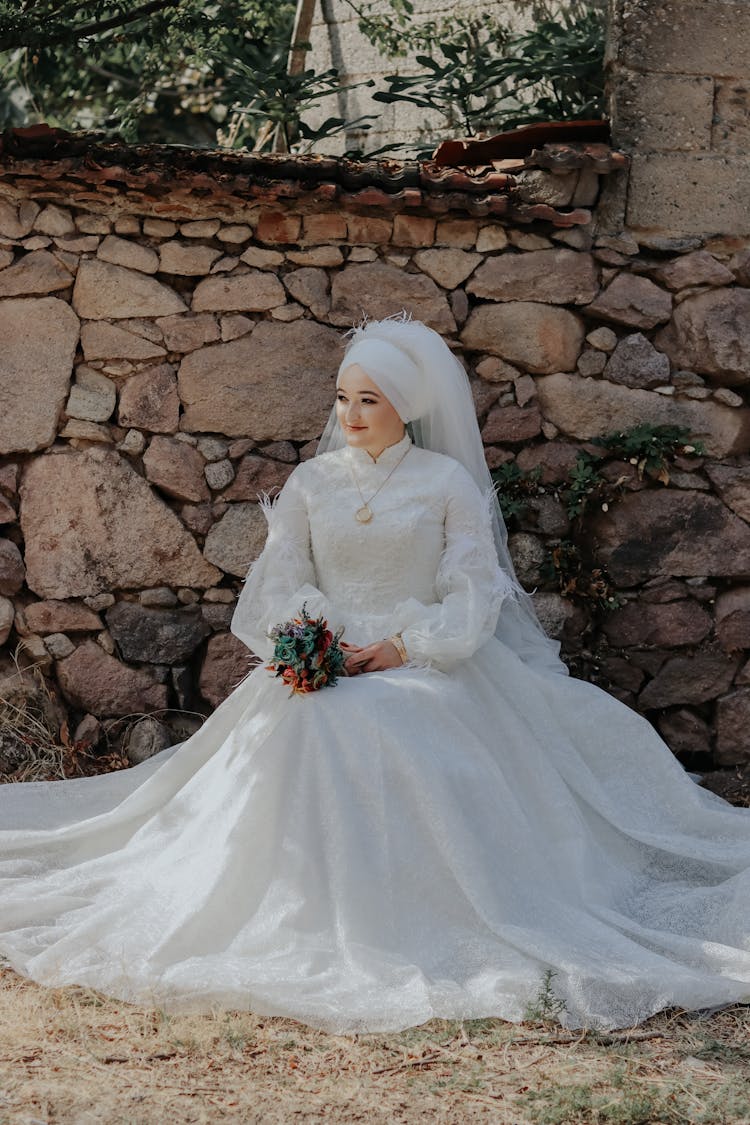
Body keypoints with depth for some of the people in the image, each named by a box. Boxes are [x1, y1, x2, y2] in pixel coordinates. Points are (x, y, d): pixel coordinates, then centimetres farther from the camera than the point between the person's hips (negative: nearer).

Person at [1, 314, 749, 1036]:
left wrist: (403, 647, -14)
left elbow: (473, 593, -1)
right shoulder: (311, 483, 13)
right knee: (306, 734, -30)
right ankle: (320, 933, -26)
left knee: (414, 748, -33)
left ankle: (426, 940, -22)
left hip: (427, 660, -2)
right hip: (326, 660, 2)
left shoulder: (448, 482, 4)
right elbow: (281, 580, 9)